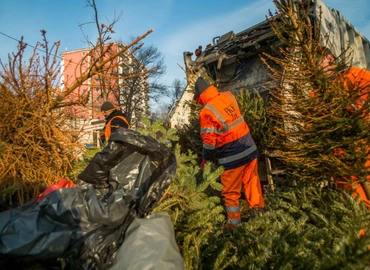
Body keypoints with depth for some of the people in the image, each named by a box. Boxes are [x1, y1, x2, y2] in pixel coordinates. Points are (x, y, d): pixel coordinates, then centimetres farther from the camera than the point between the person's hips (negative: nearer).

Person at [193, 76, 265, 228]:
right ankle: (258, 210, 37)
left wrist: (205, 158, 2)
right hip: (249, 148, 6)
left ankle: (234, 222, 28)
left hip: (232, 156, -6)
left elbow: (209, 140, -16)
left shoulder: (206, 112, -17)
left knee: (230, 191, 13)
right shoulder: (229, 96, 0)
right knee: (252, 182, 21)